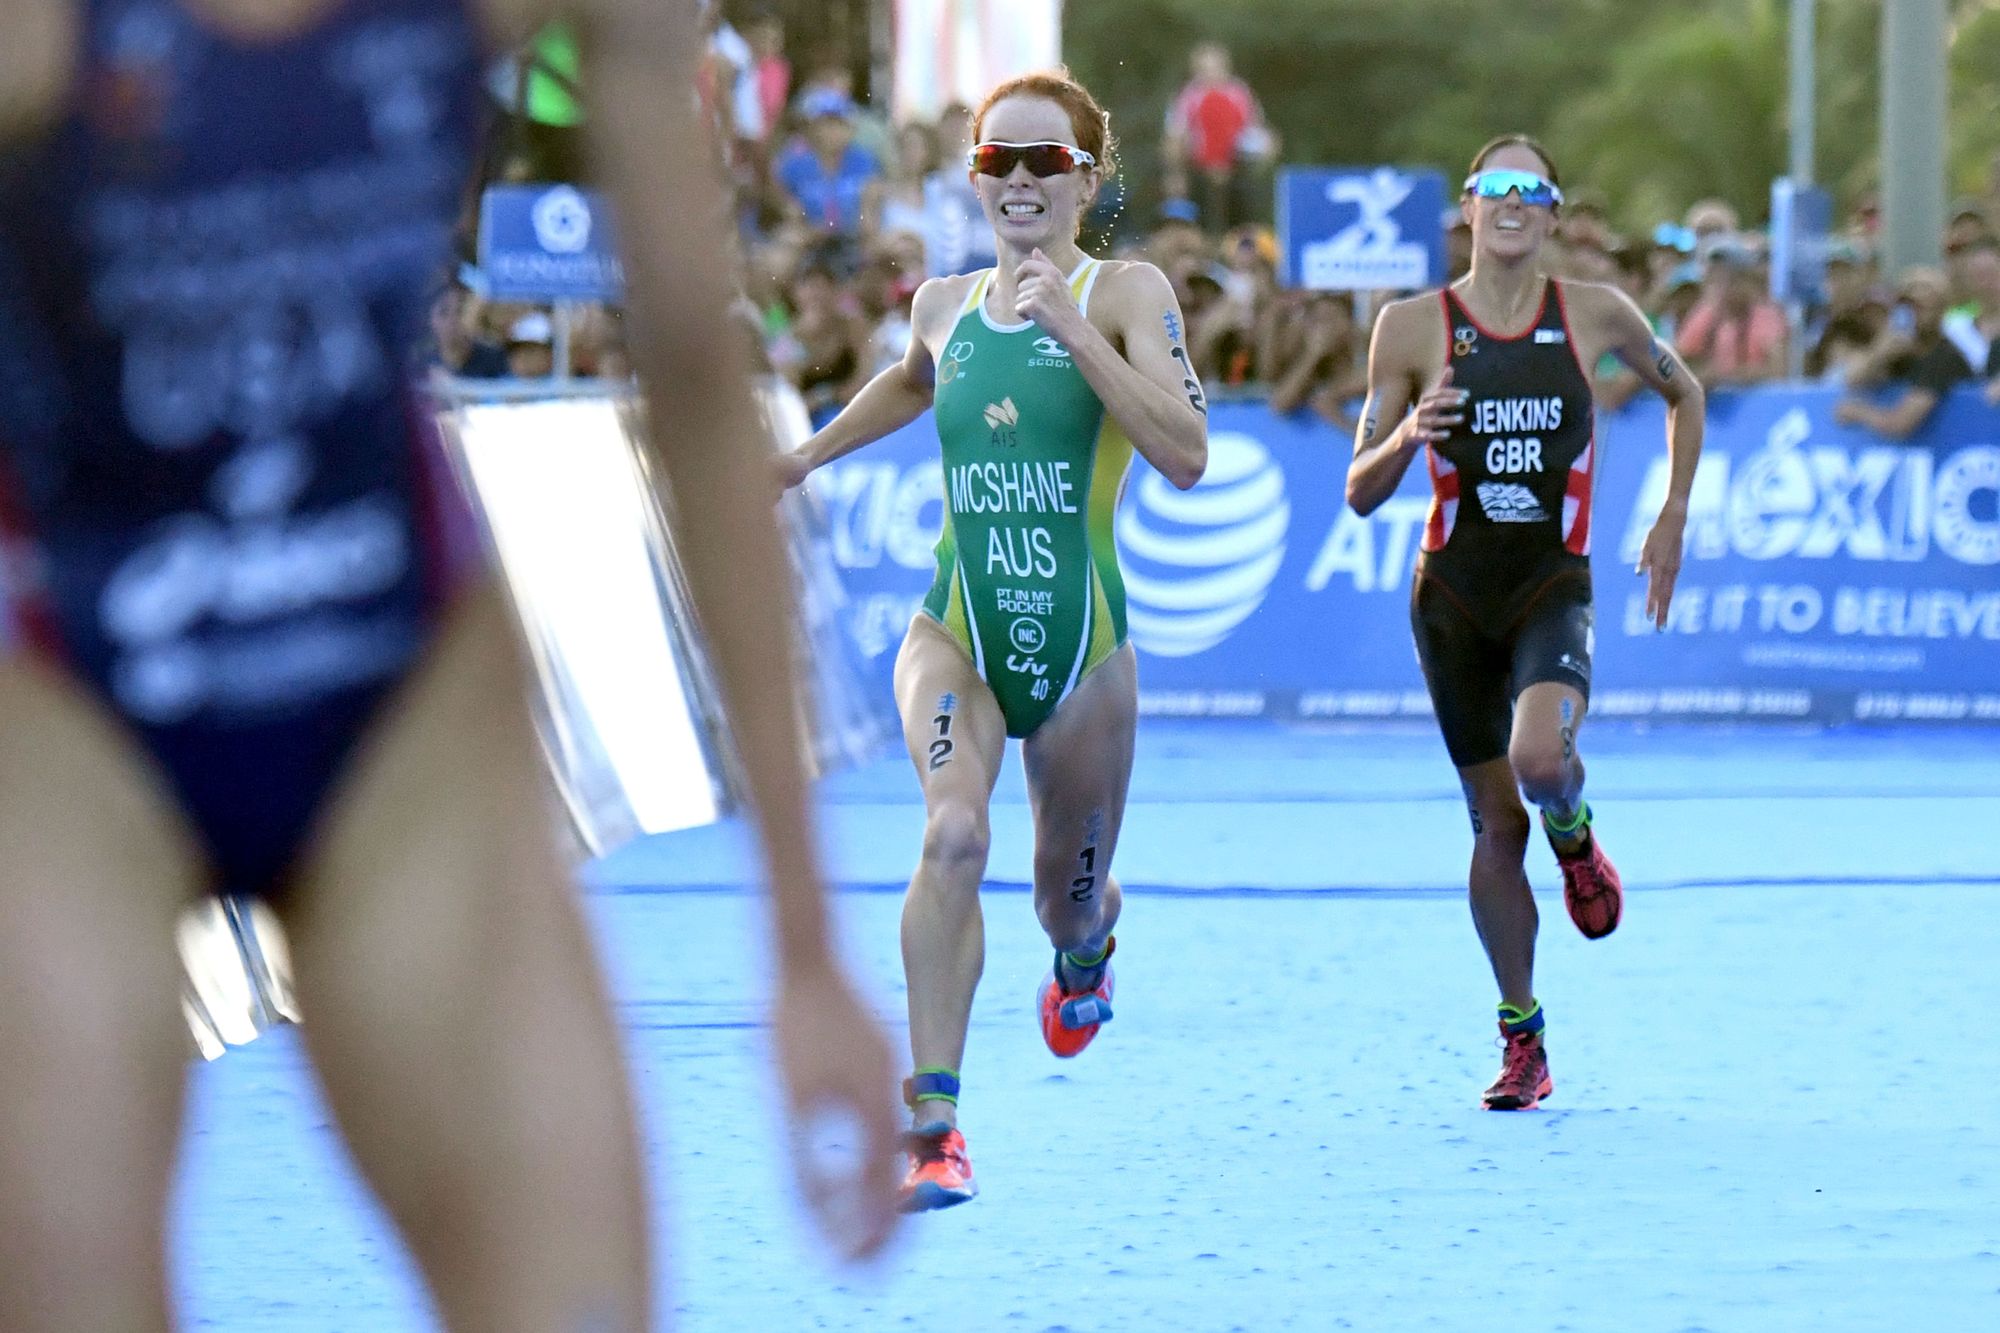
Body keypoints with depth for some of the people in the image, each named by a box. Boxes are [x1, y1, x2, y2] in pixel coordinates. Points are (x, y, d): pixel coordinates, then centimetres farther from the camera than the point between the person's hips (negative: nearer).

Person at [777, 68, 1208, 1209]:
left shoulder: (1127, 294, -7)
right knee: (953, 834, -27)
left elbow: (1186, 456, -21)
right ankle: (934, 1124, -27)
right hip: (957, 631, 1)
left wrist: (1073, 329, -26)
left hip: (1081, 642, -1)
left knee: (1071, 902, 15)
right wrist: (810, 455, 35)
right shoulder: (944, 305, 5)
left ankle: (1084, 954, 56)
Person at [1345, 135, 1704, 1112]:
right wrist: (1408, 437, -21)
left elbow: (1682, 393, 18)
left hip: (1554, 585, -1)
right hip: (1454, 592, 1)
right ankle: (1521, 1039, 17)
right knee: (1494, 822, 4)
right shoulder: (1413, 328, -3)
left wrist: (1672, 519, 11)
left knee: (1539, 757, -29)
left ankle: (1574, 838, 9)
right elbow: (1361, 493, 0)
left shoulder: (1595, 315, -2)